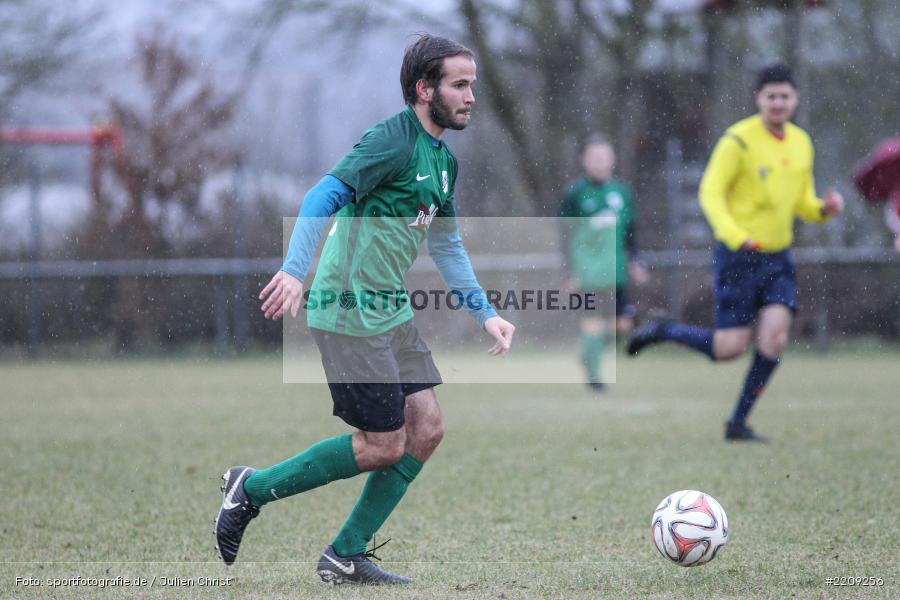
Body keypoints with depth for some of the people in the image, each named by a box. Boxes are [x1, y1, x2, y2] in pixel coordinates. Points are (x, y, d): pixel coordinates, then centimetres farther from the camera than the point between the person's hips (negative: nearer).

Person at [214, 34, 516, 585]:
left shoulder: (444, 161, 14)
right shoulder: (393, 140, -15)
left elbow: (446, 246, 25)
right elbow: (325, 197, -25)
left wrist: (485, 313, 19)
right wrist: (294, 270, -36)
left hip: (392, 312, 10)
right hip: (349, 313, -10)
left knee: (427, 429, 4)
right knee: (384, 446, -6)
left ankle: (347, 556, 11)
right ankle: (252, 488, 9)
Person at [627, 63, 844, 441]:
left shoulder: (801, 144, 10)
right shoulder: (739, 140, -11)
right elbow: (710, 193, -15)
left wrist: (824, 209, -5)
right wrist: (736, 236, -30)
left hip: (777, 258, 6)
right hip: (737, 257, -6)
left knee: (774, 336, -12)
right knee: (731, 347, -8)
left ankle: (738, 423, 1)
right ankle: (663, 332, 20)